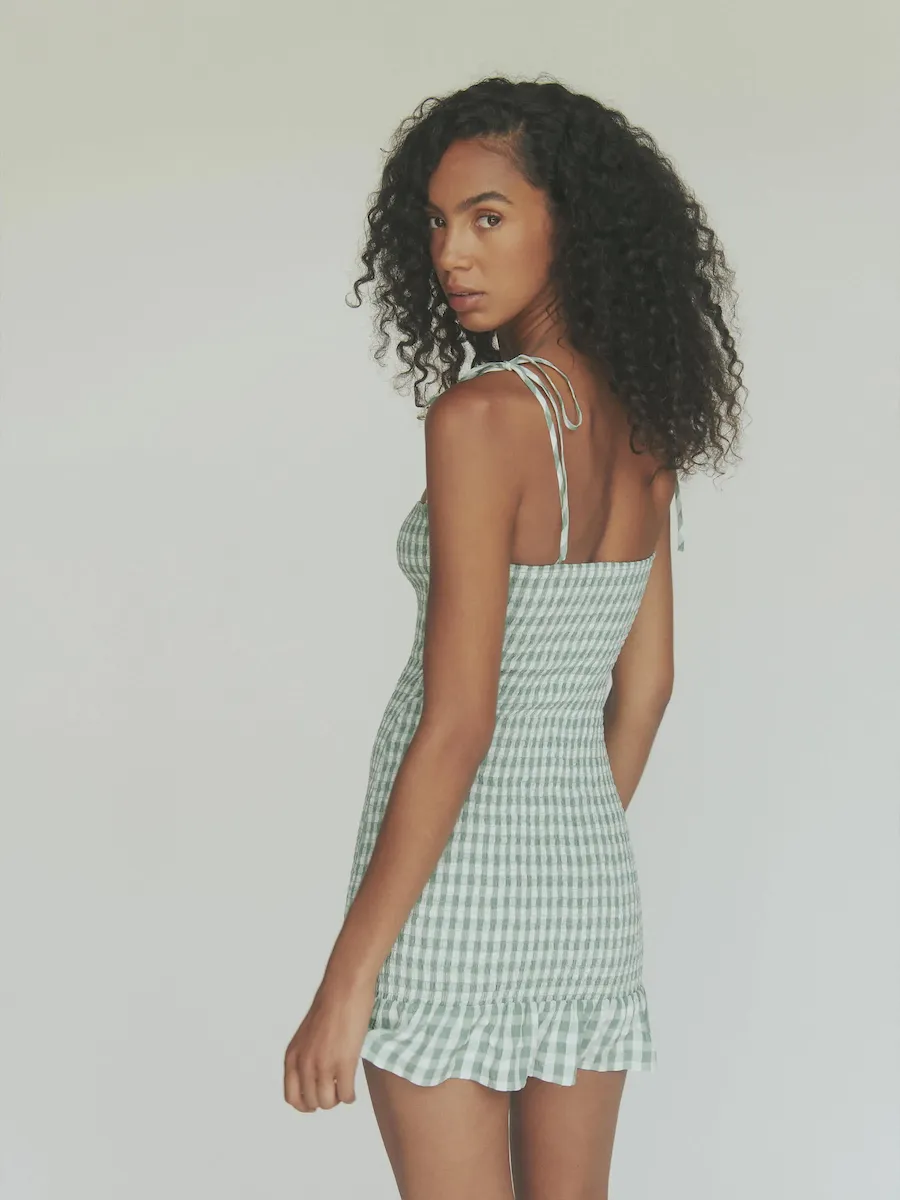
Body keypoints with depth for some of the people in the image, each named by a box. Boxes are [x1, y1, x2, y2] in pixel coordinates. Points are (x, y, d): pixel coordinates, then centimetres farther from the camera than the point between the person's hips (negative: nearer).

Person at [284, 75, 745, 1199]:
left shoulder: (482, 414, -18)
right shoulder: (645, 426, 5)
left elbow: (458, 722, -21)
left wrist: (348, 978, -17)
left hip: (454, 888, -7)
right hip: (591, 878, 7)